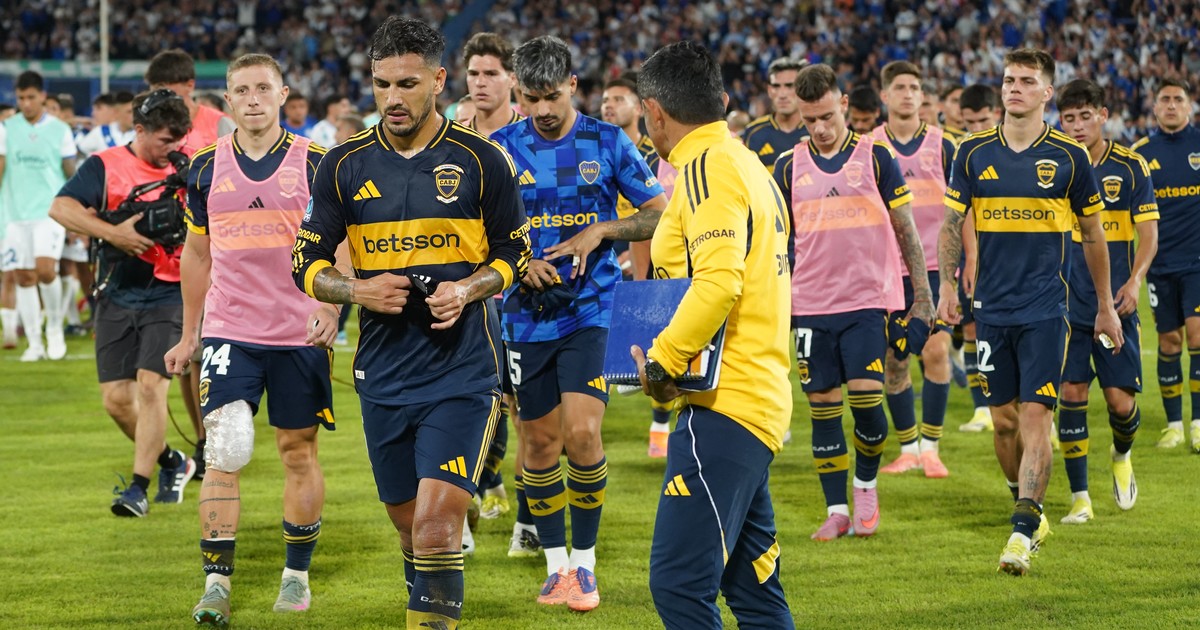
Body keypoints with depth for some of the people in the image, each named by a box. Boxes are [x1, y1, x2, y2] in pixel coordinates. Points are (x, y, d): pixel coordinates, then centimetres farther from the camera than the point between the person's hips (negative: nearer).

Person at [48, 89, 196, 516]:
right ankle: (172, 463, 25)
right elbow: (60, 208, -16)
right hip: (116, 299, 1)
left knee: (151, 386, -15)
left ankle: (139, 488, -9)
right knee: (116, 399, 2)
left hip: (169, 297, -1)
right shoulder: (105, 166, -3)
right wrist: (114, 233, -24)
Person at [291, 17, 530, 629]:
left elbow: (514, 252, 8)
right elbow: (305, 264, 8)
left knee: (436, 523, -16)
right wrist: (357, 291, -12)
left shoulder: (480, 160, -3)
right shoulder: (344, 165, 3)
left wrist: (467, 290, -12)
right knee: (409, 524, 13)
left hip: (461, 370, -3)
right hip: (383, 371, 3)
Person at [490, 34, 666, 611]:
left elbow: (660, 214, 4)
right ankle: (555, 564, 21)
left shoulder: (607, 142, -1)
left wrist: (601, 231, -12)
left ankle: (585, 563, 1)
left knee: (582, 433, -15)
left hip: (590, 309, -2)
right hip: (527, 312, 2)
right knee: (540, 440, 7)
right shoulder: (500, 149, 2)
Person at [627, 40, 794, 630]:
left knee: (679, 581, -14)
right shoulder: (747, 164, 18)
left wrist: (662, 361, -16)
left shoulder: (709, 167, -11)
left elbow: (719, 282, -24)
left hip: (722, 404, -10)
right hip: (761, 398, 10)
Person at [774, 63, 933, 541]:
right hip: (811, 305, 2)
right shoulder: (789, 166, 7)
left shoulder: (875, 157, 1)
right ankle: (836, 510, 10)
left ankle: (866, 484, 14)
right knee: (822, 407, 2)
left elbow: (905, 228, 5)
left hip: (867, 301, -2)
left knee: (866, 398, -11)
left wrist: (922, 294, 1)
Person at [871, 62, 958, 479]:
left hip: (935, 267, -1)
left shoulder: (942, 145, 3)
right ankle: (908, 448, 14)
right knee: (892, 360, 3)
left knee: (936, 352, -10)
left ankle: (930, 447, -1)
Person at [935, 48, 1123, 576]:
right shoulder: (973, 153, 4)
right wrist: (947, 285, -2)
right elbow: (952, 224, 10)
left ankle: (1022, 532, -12)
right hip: (992, 309, 3)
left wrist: (1105, 306, 12)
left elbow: (1092, 234, 8)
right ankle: (1030, 508, 28)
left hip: (1046, 309, -3)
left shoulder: (1068, 156, -1)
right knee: (1004, 420, 7)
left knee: (1035, 415, -10)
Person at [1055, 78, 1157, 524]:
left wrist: (1135, 279, -16)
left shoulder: (1130, 166, 0)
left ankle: (1122, 456, 32)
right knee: (1071, 394, -5)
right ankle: (1079, 498, 3)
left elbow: (1148, 231, -1)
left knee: (1120, 399, -3)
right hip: (1065, 303, 1)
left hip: (1115, 303, -1)